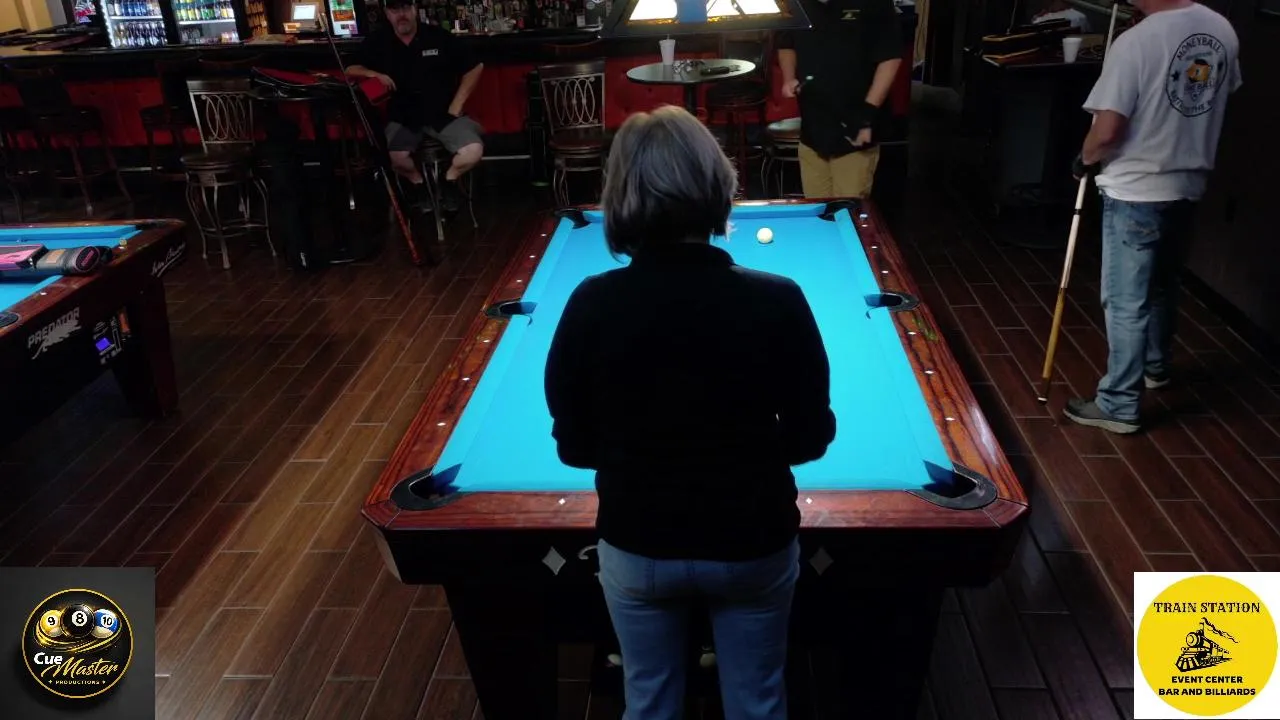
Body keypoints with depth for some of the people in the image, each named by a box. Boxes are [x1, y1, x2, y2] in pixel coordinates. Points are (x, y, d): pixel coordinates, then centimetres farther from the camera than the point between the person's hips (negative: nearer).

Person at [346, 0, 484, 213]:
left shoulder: (439, 37, -1)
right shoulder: (376, 41, 4)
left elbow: (475, 67, 6)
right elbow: (351, 70, 10)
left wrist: (457, 104, -1)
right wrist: (373, 73, -13)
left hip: (443, 113, 0)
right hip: (403, 116, 0)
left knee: (473, 150, -27)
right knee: (395, 157, -31)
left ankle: (450, 180, 8)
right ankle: (418, 183, 6)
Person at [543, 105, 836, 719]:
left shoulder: (592, 306, -17)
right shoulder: (778, 302, -19)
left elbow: (573, 446, -7)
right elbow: (812, 437, -9)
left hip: (635, 548, 1)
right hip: (754, 545, 0)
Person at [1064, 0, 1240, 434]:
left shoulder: (1136, 42, -22)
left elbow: (1108, 130, -23)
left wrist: (1087, 159, -3)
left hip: (1136, 193, -8)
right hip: (1188, 187, 8)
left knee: (1126, 301, 0)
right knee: (1162, 286, 25)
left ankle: (1119, 405, 8)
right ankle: (1155, 366, 44)